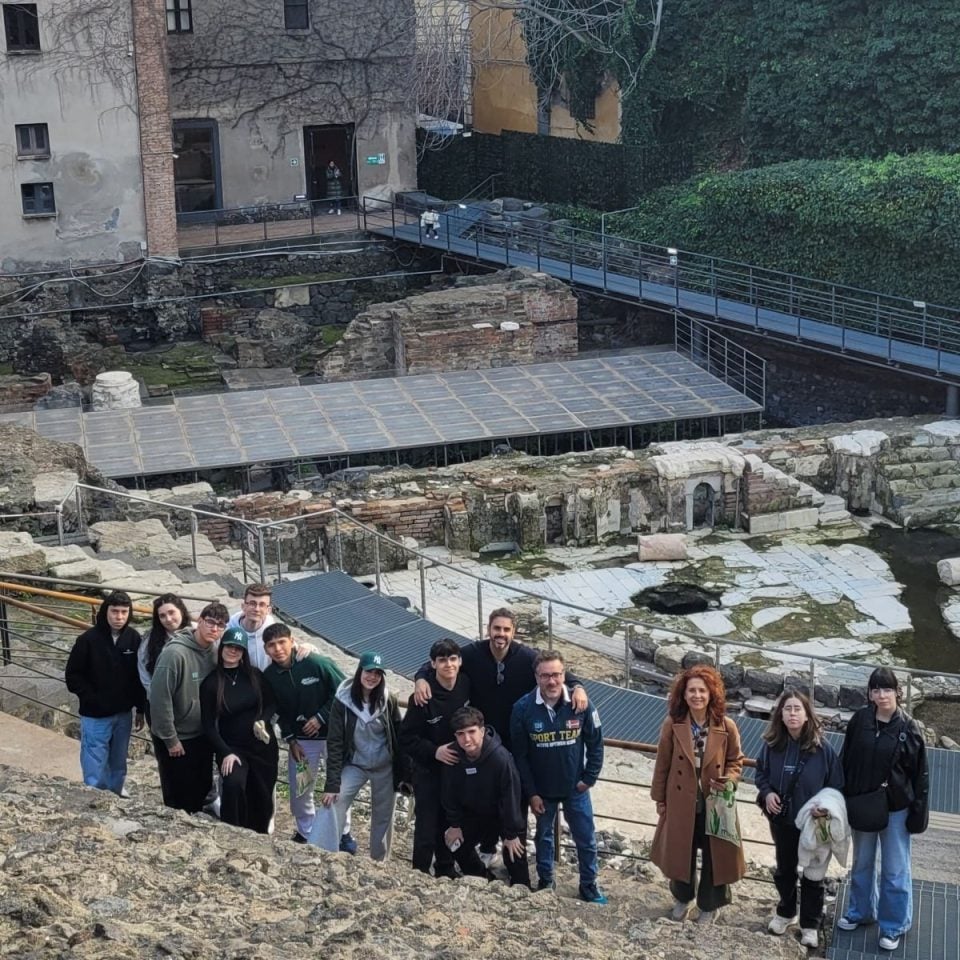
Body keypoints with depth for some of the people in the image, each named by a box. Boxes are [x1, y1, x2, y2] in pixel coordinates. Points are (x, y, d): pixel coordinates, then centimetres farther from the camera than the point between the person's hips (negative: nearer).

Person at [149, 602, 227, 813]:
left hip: (203, 737, 6)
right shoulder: (175, 653, -23)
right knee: (179, 799, 4)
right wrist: (171, 739, -16)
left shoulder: (215, 652, -2)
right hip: (178, 739, -6)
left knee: (202, 791, 17)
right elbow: (160, 697, -21)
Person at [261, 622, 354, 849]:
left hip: (332, 734, -3)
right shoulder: (269, 676, -7)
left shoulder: (317, 664, -21)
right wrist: (290, 740, -3)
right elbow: (279, 712, 5)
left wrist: (321, 718, -17)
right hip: (300, 739, 3)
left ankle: (343, 834, 23)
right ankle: (305, 833, 27)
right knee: (299, 788, 7)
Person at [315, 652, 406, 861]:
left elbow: (399, 736, -2)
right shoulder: (343, 701, -15)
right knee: (333, 806, -18)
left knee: (383, 818, 12)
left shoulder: (388, 700, -10)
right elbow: (335, 743, -15)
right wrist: (332, 784, -19)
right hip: (354, 765, -1)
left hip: (385, 768, 1)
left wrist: (403, 772, -3)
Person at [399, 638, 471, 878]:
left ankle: (446, 870, 31)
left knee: (450, 823, 16)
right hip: (429, 771, -4)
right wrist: (434, 751, -25)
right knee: (427, 826, -3)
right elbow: (406, 738, -15)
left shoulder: (467, 686, -7)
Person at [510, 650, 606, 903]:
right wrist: (531, 792, -9)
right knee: (543, 835, 17)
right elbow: (519, 755, -10)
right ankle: (545, 882, 35)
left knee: (586, 838, 9)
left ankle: (589, 886, 25)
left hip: (575, 787, 0)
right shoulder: (523, 708, -18)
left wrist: (589, 779, -6)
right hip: (542, 788, 0)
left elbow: (595, 745, -4)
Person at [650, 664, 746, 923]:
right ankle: (682, 898, 41)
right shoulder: (672, 725, -10)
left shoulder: (726, 727, -10)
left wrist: (729, 780, -17)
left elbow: (736, 761, 3)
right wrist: (660, 799, 2)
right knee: (681, 853, 16)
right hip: (681, 803, 0)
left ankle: (708, 906, 31)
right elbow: (662, 764, -2)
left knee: (714, 856, 10)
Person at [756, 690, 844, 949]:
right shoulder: (772, 745, -11)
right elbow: (761, 774, 6)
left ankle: (810, 925, 26)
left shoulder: (822, 748, -18)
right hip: (781, 820, 3)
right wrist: (767, 792, -13)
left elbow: (837, 785, -8)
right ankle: (786, 913, 42)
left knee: (812, 874, 10)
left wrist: (827, 806, -24)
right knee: (784, 870, 21)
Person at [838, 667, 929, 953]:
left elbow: (920, 774, -7)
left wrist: (919, 812, -8)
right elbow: (845, 761, 1)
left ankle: (894, 926, 21)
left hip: (895, 808, -3)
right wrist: (842, 799, 0)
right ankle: (861, 911, 39)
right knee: (861, 863, 20)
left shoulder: (908, 728, -12)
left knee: (895, 870, 7)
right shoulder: (859, 721, -6)